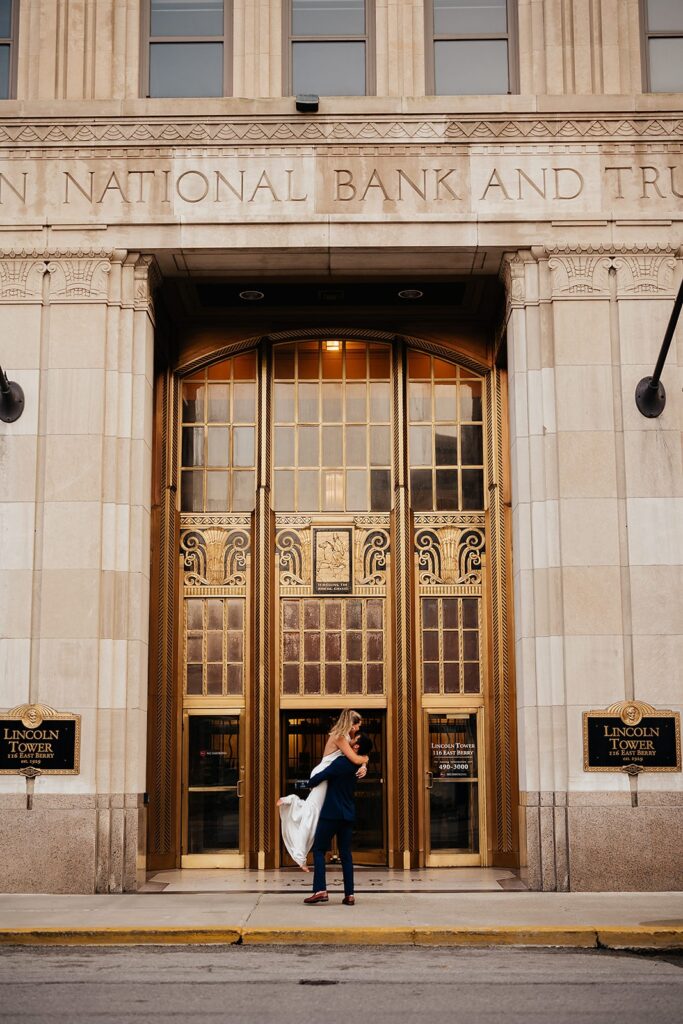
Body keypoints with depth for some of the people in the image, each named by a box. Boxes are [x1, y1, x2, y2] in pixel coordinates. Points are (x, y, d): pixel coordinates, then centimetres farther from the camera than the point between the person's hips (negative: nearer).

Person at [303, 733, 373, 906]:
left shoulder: (342, 762, -17)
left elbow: (319, 777, -16)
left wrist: (311, 782, 4)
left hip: (331, 814, -7)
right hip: (348, 815, 7)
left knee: (319, 850, 2)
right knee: (346, 854, 9)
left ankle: (320, 890, -9)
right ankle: (349, 894, 4)